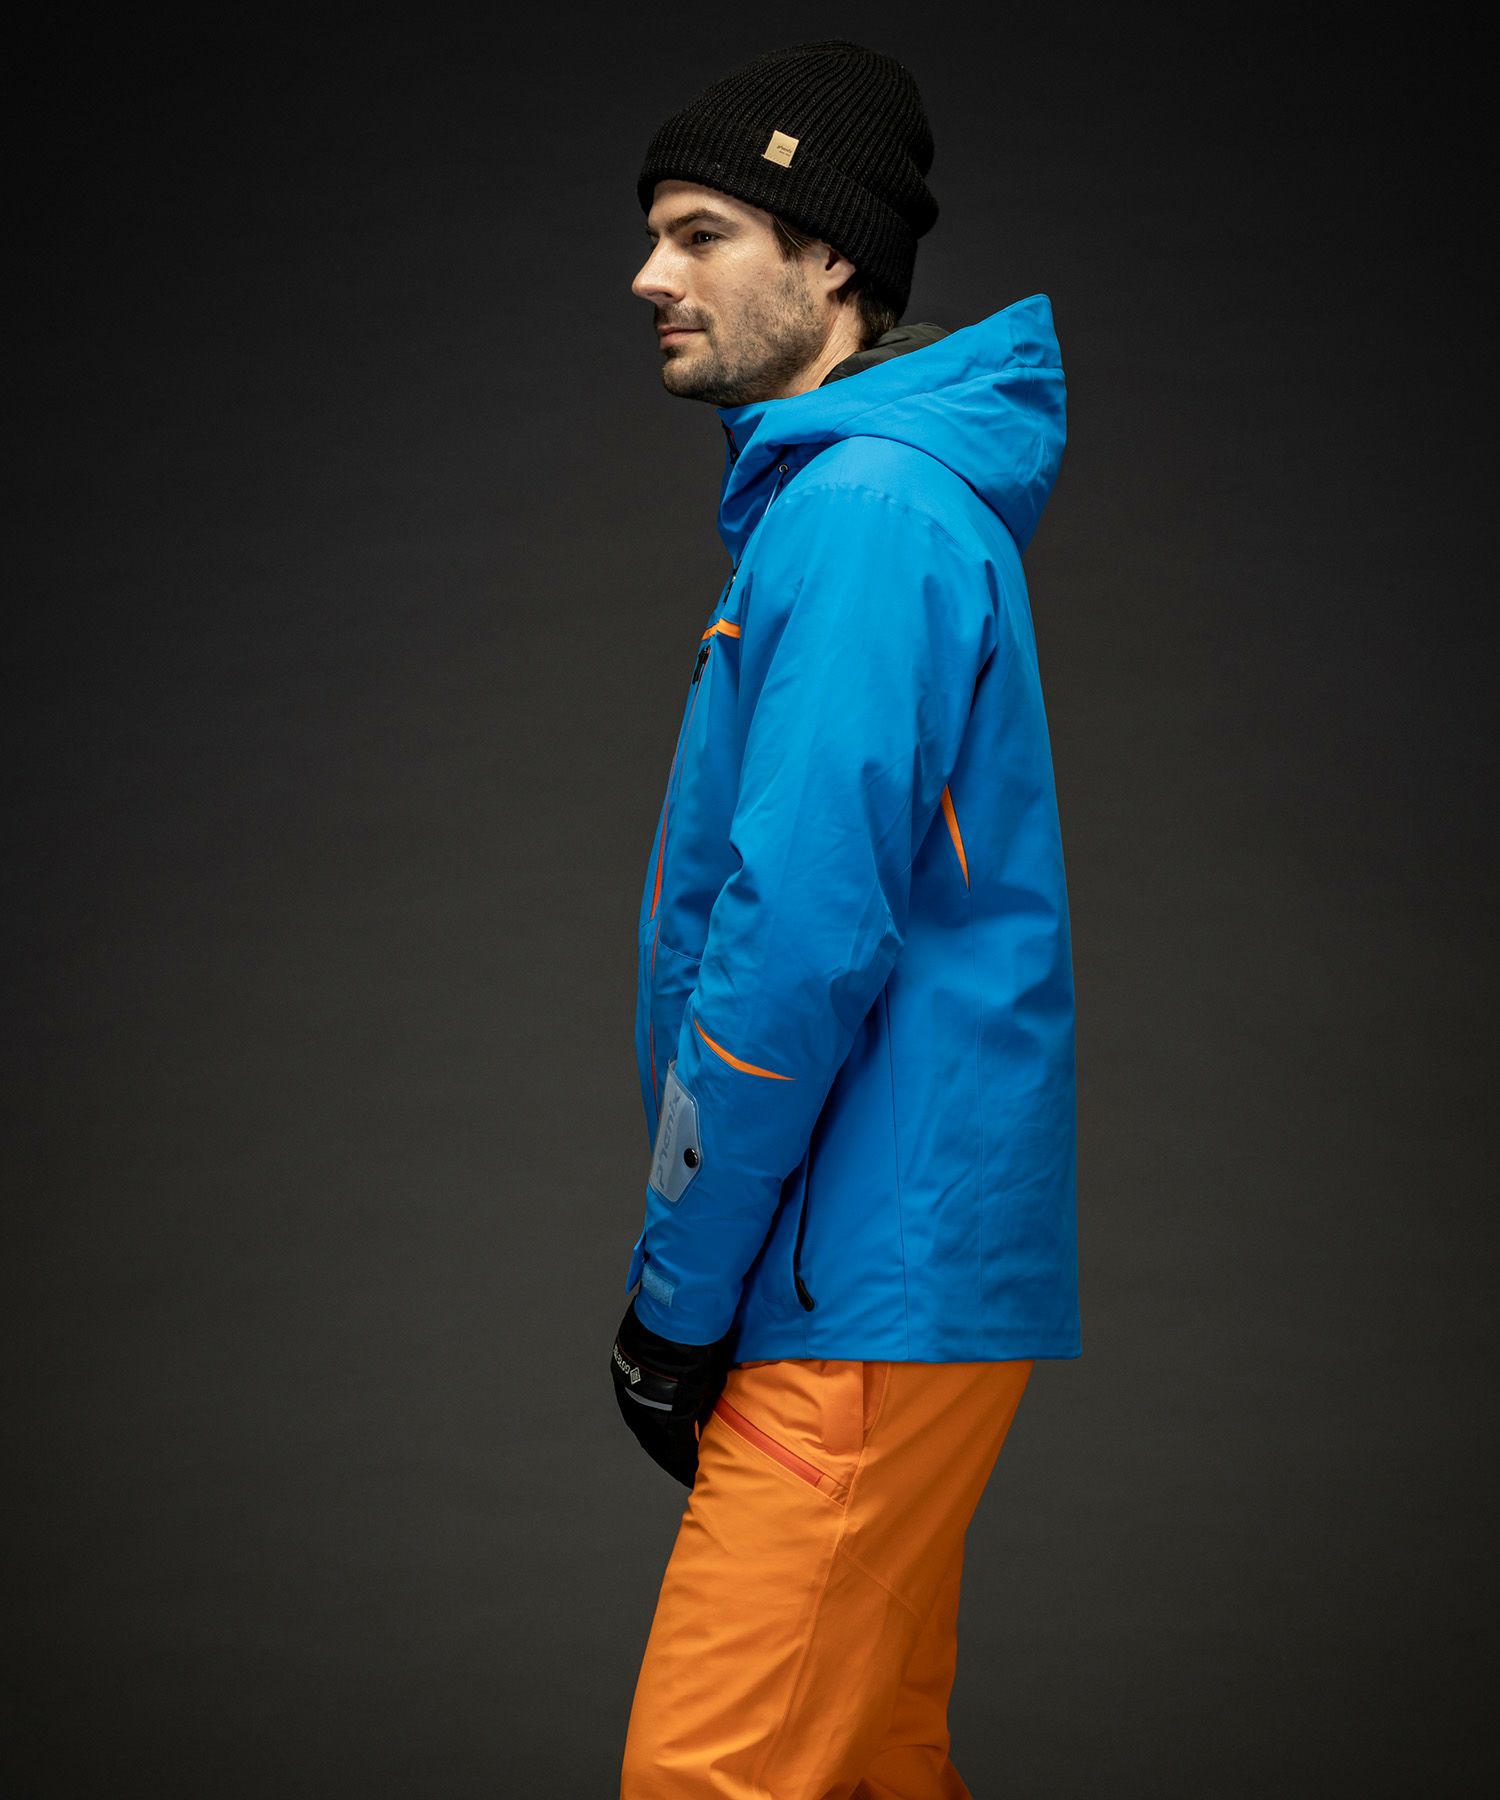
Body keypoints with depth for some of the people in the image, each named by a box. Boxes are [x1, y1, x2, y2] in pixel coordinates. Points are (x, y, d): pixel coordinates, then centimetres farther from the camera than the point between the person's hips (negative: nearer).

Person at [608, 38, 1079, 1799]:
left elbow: (805, 936, -21)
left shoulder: (863, 509, -14)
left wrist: (678, 1290, -13)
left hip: (867, 1293, -10)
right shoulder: (859, 496, 18)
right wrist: (699, 1269, 19)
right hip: (875, 1273, 10)